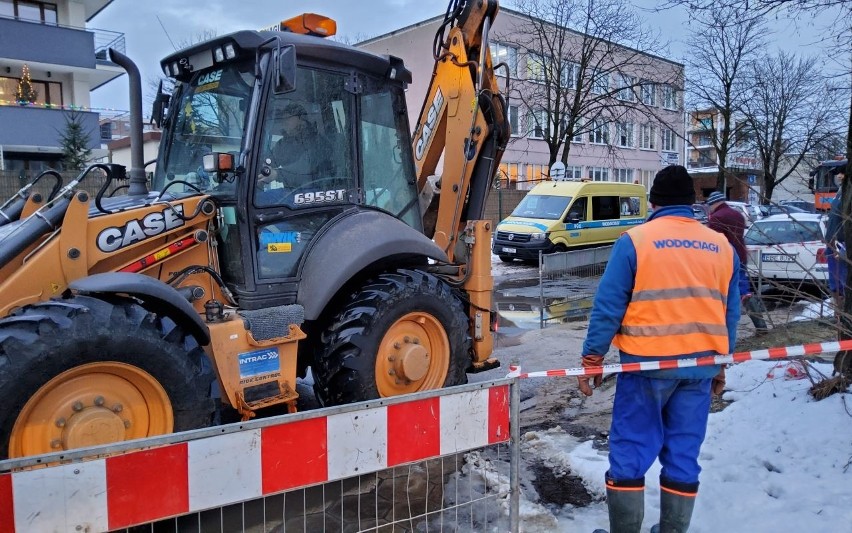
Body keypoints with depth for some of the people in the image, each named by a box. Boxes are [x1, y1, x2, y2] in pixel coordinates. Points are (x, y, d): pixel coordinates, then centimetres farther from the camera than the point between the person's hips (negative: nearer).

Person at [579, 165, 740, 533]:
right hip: (700, 366, 5)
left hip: (647, 363, -4)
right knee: (683, 455, 13)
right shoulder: (722, 246, 7)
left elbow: (608, 306, -9)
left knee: (630, 452, 5)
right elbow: (731, 313, 12)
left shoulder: (634, 240, -7)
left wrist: (592, 358, -2)